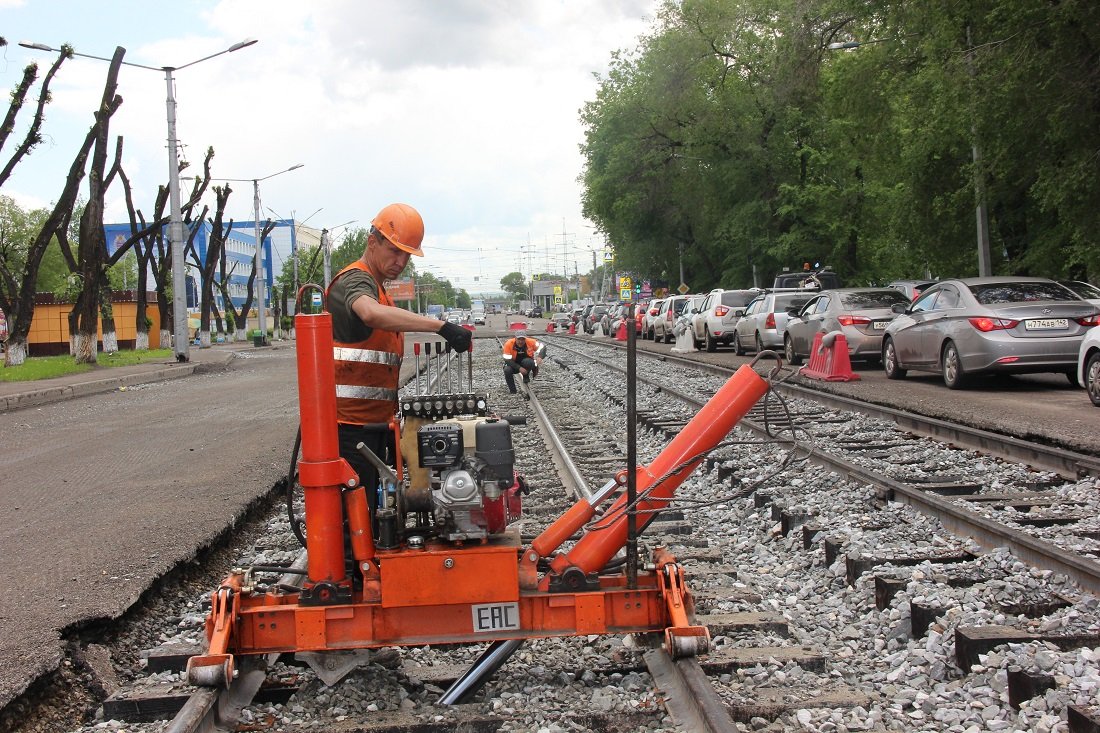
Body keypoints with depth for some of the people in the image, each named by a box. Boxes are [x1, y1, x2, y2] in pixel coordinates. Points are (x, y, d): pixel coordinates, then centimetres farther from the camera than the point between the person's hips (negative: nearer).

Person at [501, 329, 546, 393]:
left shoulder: (530, 342, -21)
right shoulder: (509, 344, -24)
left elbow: (542, 346, -18)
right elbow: (507, 360, -24)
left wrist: (540, 357, -39)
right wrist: (519, 368, -34)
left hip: (527, 363, 0)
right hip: (514, 364, 0)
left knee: (527, 361, -34)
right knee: (507, 370, -30)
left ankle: (526, 377, -3)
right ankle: (512, 390, -7)